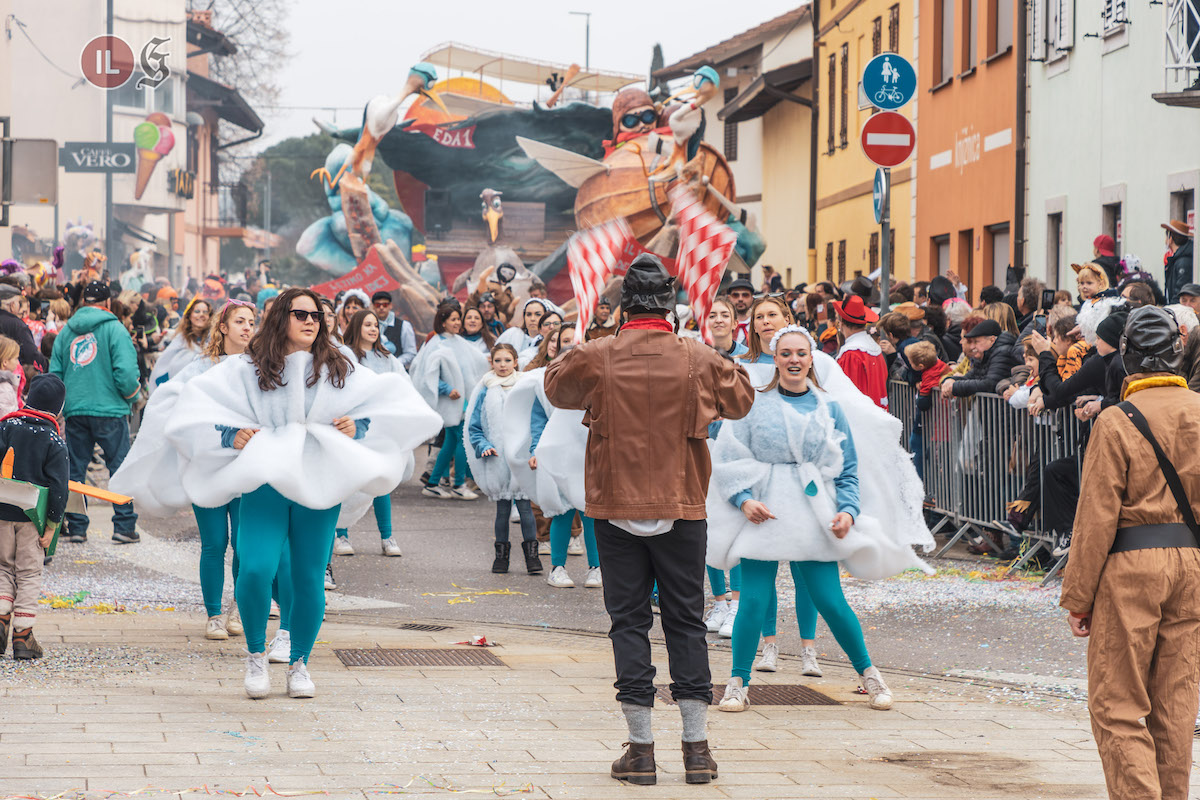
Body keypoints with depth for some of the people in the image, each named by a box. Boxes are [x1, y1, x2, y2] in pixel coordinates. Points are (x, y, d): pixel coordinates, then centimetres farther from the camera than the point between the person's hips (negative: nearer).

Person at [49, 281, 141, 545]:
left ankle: (76, 527, 8)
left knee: (75, 470, 9)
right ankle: (124, 526, -1)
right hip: (109, 410, -4)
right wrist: (131, 396, 3)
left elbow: (54, 372, 9)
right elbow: (126, 372, -15)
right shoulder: (114, 329, -6)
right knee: (120, 468, 2)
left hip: (74, 411, 4)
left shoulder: (66, 331, 11)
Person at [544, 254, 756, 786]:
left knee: (628, 620, 5)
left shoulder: (595, 358, -7)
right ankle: (697, 746, 8)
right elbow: (741, 401, 12)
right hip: (681, 508, 1)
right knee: (686, 621, 9)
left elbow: (556, 388, 14)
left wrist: (573, 352, 30)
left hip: (616, 507, 0)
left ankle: (641, 748, 3)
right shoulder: (698, 360, -6)